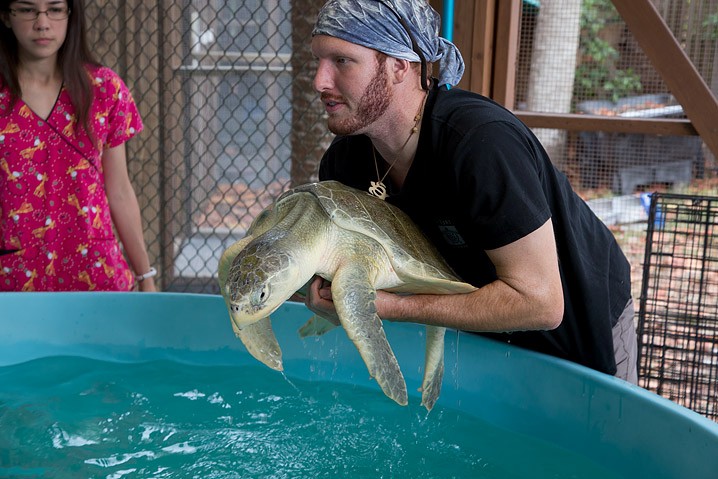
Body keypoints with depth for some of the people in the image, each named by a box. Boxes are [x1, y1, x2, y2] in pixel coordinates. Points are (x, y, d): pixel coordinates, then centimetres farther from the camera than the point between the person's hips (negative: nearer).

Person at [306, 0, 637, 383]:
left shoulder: (481, 141, -37)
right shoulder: (342, 161, -13)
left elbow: (539, 302, -36)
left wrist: (391, 307, -35)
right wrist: (325, 294, -25)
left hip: (582, 336, -6)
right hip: (484, 334, 6)